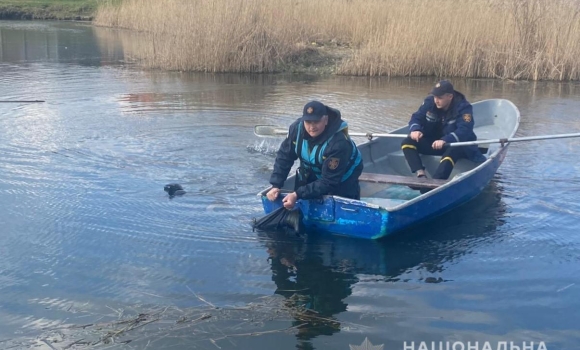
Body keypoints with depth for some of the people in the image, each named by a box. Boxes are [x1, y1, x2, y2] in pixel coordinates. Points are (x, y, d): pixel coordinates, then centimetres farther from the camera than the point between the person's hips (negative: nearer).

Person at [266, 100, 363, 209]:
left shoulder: (338, 143, -40)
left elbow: (328, 182, -37)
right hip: (312, 172, 5)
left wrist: (298, 195, -42)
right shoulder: (297, 127, -25)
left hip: (342, 179, -4)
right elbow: (284, 156, -14)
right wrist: (276, 185, -24)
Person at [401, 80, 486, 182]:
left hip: (456, 144, -5)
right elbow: (416, 117, -3)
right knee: (407, 142, -17)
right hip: (432, 141, 5)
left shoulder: (463, 107, -19)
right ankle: (421, 174, -35)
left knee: (451, 152, -41)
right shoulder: (429, 101, -6)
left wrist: (445, 140, -48)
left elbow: (464, 130, -32)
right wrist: (415, 130, -29)